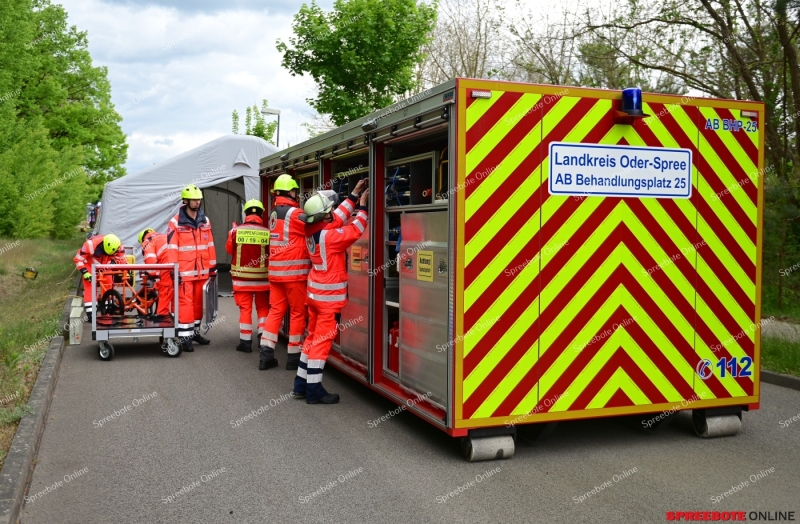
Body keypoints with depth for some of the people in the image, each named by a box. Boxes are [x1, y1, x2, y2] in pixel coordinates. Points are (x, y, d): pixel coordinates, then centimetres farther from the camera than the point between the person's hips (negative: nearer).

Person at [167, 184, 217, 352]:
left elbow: (210, 245, 13)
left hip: (202, 271, 5)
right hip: (184, 272, -5)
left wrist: (212, 267, 13)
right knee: (185, 303, -5)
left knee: (198, 302, 14)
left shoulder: (205, 221, 9)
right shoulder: (175, 223, -8)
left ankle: (195, 332, 27)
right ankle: (184, 337, 0)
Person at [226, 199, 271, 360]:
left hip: (242, 278, 0)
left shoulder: (236, 231, -10)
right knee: (263, 308, 14)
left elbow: (229, 249, 7)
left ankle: (245, 342, 15)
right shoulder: (268, 233, -13)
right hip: (262, 279, 0)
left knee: (245, 309, 10)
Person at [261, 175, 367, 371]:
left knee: (276, 310, 10)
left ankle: (266, 352, 8)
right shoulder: (294, 214, -15)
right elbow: (332, 222, -21)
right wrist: (353, 196, -20)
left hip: (276, 272, 7)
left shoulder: (275, 213, 11)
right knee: (298, 313, 4)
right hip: (293, 273, -7)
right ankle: (293, 356, 10)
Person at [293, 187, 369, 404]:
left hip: (315, 293, 9)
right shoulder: (330, 236, -20)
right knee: (322, 341, -3)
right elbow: (355, 230, -17)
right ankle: (314, 390, 2)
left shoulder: (312, 233, 5)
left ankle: (301, 385, 21)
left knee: (313, 337, 15)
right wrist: (363, 206, -6)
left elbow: (339, 219, 15)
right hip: (329, 296, -9)